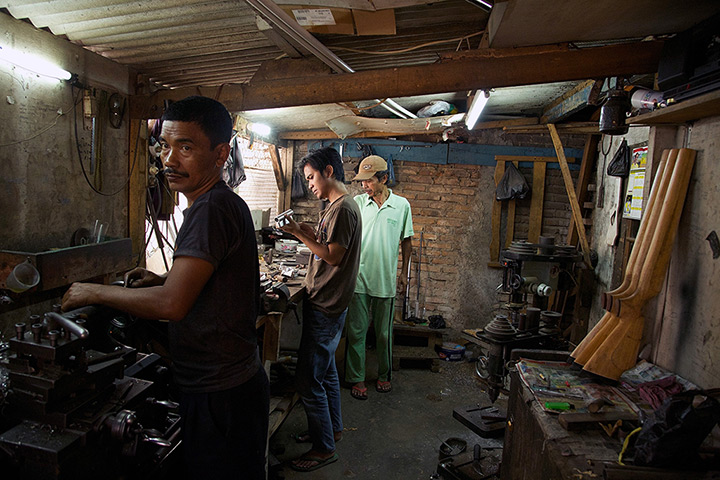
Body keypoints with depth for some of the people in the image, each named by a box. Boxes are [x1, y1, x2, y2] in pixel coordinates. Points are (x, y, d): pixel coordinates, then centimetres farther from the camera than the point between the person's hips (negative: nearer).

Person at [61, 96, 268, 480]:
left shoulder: (211, 209, -22)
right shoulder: (225, 204, 11)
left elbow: (171, 304, -27)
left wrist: (94, 293, -12)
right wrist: (164, 281, 9)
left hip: (220, 395, -10)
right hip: (230, 380, 10)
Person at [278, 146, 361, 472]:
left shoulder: (343, 208, -17)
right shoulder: (334, 206, 15)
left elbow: (334, 256, -21)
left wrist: (301, 235, -18)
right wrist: (306, 232, 4)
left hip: (325, 308, -11)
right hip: (323, 302, 11)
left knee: (308, 379, -3)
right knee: (326, 370, 21)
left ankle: (324, 448, 11)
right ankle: (332, 428, 37)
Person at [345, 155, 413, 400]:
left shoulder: (402, 205, 0)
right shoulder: (357, 202, 0)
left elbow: (406, 241, 9)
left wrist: (404, 272, 9)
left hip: (386, 280, 0)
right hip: (359, 278, 0)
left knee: (384, 333, 13)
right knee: (356, 331, 5)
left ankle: (384, 375, 31)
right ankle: (357, 378, 21)